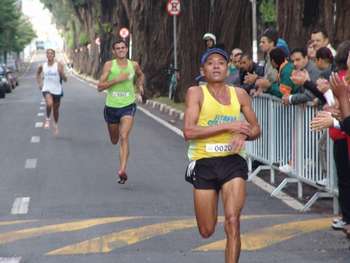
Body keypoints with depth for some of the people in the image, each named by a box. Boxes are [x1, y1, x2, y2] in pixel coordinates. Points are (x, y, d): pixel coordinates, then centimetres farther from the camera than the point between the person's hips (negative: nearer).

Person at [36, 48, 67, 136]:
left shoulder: (59, 65, -7)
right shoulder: (42, 66, 1)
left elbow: (65, 79, -8)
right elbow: (38, 73, 24)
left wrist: (61, 72, -27)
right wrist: (39, 83, 11)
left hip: (57, 90, 0)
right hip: (47, 89, 0)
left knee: (56, 109, 13)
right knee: (49, 103, -30)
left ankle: (56, 125, 38)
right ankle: (47, 119, -5)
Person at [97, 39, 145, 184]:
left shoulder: (134, 65, 3)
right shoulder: (109, 65, -4)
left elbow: (141, 75, 28)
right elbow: (100, 86, -9)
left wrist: (140, 85, 8)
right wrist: (116, 80, -20)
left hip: (128, 106, -1)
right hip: (111, 106, 1)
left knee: (124, 137, -19)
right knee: (114, 140, 14)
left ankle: (122, 170, -25)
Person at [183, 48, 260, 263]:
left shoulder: (239, 94, 7)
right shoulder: (196, 93, -3)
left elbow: (256, 129, 16)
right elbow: (189, 131, -15)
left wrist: (243, 134, -8)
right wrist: (227, 126, -18)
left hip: (233, 161, 1)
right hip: (204, 163, -1)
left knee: (232, 221, -15)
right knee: (207, 231, 10)